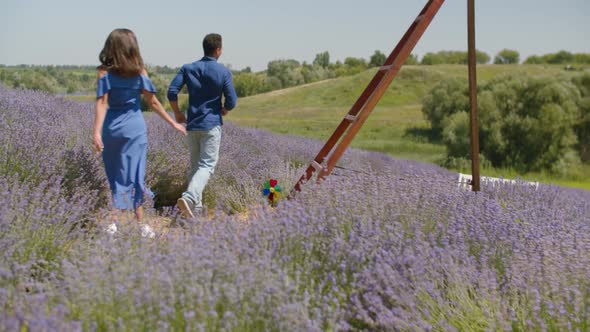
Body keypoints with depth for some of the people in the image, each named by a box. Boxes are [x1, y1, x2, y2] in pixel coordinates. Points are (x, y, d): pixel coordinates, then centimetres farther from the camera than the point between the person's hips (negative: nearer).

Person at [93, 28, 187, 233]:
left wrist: (96, 132, -19)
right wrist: (173, 124, 9)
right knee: (133, 176, 4)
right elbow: (153, 103, 1)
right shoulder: (139, 71, -1)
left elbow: (102, 103, -13)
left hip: (112, 128, 0)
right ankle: (140, 223, 4)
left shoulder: (105, 72, -4)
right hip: (135, 127, 0)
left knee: (115, 175, 13)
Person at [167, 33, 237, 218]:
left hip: (192, 124, 4)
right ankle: (189, 197, -29)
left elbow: (172, 92, -3)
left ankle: (196, 207, 16)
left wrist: (177, 113, 11)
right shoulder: (223, 72, -6)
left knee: (195, 166, 14)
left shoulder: (188, 69, 3)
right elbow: (231, 101, -7)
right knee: (207, 165, -6)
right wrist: (224, 111, 15)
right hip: (212, 124, -4)